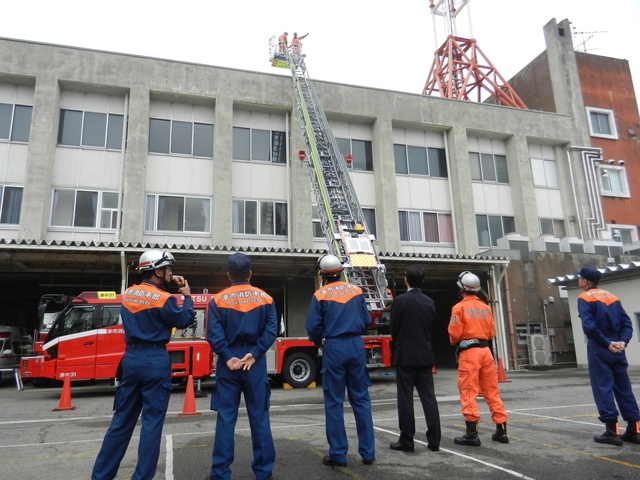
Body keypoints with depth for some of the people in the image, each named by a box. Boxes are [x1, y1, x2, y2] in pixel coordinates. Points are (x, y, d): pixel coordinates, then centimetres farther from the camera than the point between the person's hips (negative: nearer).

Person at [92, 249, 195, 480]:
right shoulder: (163, 299, -13)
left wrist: (167, 285, 17)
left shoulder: (128, 293, 7)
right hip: (155, 361, -7)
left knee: (122, 420, 15)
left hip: (131, 358, 7)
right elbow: (185, 320, -2)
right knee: (152, 423, 3)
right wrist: (187, 296, 10)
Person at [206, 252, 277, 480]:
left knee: (225, 418, 6)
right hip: (255, 363, 1)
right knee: (259, 416, 8)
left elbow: (214, 334, -10)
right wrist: (254, 354, -10)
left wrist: (228, 357, -10)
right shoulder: (265, 298, 3)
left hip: (228, 363, 0)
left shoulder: (218, 300, 0)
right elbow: (271, 330, -6)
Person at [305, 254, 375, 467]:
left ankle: (338, 454, 10)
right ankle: (368, 452, 14)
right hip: (356, 346, 3)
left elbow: (312, 327, -6)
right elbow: (367, 321, 7)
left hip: (333, 348, -3)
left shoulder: (320, 295, -4)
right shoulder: (356, 291, 5)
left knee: (334, 402, 6)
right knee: (361, 399, 10)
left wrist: (319, 342, 14)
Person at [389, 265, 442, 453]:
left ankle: (406, 441, 6)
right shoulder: (430, 302, 4)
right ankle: (434, 440, 10)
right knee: (429, 397, 7)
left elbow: (393, 329, -4)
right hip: (425, 355, 5)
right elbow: (431, 328, 11)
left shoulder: (400, 301, -11)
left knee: (405, 399, 1)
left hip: (405, 355, -4)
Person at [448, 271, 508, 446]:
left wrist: (456, 342, 12)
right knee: (492, 391, 13)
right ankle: (501, 430, 18)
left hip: (468, 352, -6)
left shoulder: (459, 307, -6)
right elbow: (491, 332, 11)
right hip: (485, 350, 6)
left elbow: (454, 333, -9)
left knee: (468, 392, -1)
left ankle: (472, 433, -1)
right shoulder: (485, 307, 10)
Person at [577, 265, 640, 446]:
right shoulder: (612, 297, 15)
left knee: (603, 388, -2)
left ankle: (612, 431, -2)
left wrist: (607, 343, -12)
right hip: (617, 349, 7)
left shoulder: (585, 298, -5)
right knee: (624, 388, 12)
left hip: (599, 349, -7)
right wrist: (622, 341, -4)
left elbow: (589, 326, -18)